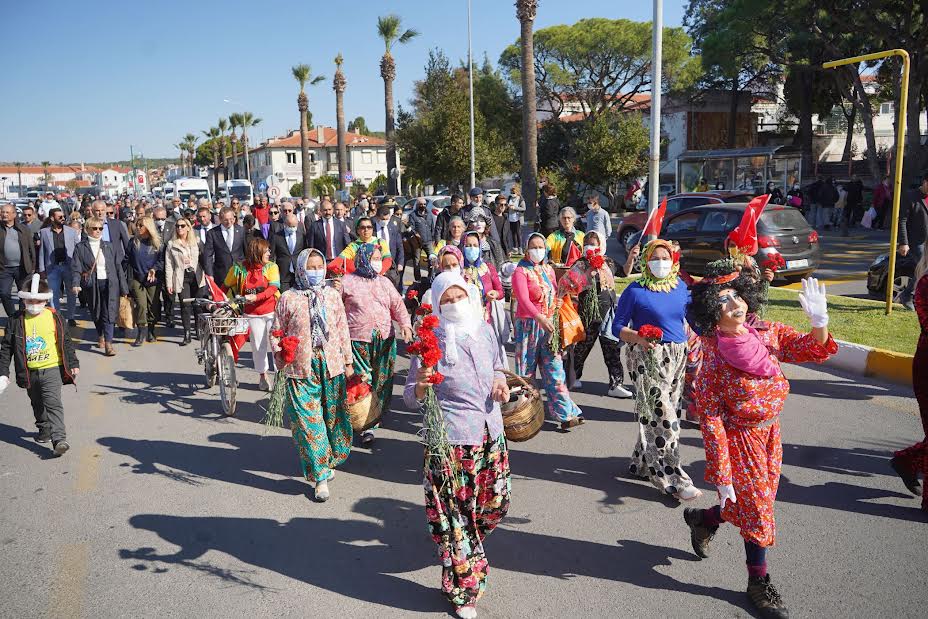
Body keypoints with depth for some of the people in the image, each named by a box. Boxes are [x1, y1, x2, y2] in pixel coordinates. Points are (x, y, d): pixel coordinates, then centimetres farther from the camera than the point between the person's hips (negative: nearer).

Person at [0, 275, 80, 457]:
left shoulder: (54, 318, -4)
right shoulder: (16, 320, -1)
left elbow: (66, 342, 4)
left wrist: (73, 364, 4)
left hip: (51, 368, -3)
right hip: (29, 372, 3)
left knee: (53, 404, -12)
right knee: (37, 404, 20)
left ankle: (59, 439, -17)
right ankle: (44, 429, 41)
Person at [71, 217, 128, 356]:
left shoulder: (110, 246, 7)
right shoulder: (80, 247, 3)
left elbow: (118, 267, 8)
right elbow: (76, 268, -2)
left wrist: (124, 288, 6)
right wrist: (75, 283, -20)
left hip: (110, 284, 0)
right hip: (92, 285, 0)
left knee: (109, 313, -10)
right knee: (96, 313, 13)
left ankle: (108, 343, -10)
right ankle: (100, 336, 36)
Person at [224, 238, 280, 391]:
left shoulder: (271, 267, -3)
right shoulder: (239, 269, -1)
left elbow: (273, 288, -16)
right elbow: (225, 286, 13)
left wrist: (255, 297, -29)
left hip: (272, 311, -1)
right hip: (252, 314, 1)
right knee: (258, 346, 8)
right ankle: (262, 376, 26)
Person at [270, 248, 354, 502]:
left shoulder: (332, 295, 7)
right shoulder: (288, 298, 0)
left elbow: (343, 330, 10)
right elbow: (276, 333, 4)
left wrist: (348, 362, 10)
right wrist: (281, 362, -3)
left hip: (331, 365, 3)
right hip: (301, 368, -2)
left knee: (334, 415, 11)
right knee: (309, 421, -3)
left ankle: (329, 461, 33)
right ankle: (320, 477, 4)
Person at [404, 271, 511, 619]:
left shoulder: (484, 330, 2)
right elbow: (410, 399, -9)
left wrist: (500, 381, -2)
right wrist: (420, 386, -31)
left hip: (491, 433, 6)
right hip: (451, 438, -5)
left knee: (495, 502, 18)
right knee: (455, 515, 3)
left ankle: (464, 544, 51)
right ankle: (463, 590, 22)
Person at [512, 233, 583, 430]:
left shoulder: (548, 269, 13)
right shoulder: (521, 272, -6)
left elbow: (555, 294, 21)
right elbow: (523, 299, -20)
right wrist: (540, 318, -33)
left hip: (549, 324, 5)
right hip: (529, 324, -5)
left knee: (555, 368, 0)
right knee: (527, 369, 4)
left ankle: (565, 414, -1)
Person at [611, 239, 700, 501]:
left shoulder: (681, 286, 9)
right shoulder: (636, 290, -7)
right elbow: (617, 327, -5)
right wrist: (638, 338, -23)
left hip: (677, 356, 6)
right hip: (648, 357, -6)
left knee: (657, 414, 13)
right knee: (662, 415, -9)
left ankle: (644, 464, 28)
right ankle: (674, 479, -3)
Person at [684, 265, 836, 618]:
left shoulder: (769, 334, -6)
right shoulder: (712, 361, -22)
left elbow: (812, 350, -9)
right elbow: (712, 423, -19)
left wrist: (819, 322, -31)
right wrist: (721, 476, -17)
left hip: (770, 434, 6)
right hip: (740, 440, -6)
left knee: (751, 506, 19)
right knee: (757, 511, 6)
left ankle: (701, 519, 48)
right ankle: (759, 583, 28)